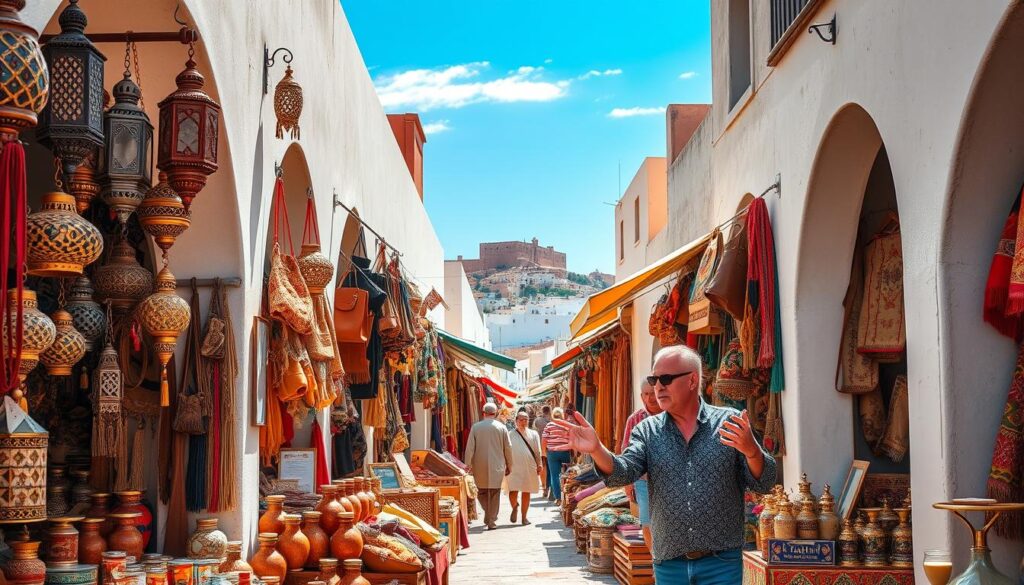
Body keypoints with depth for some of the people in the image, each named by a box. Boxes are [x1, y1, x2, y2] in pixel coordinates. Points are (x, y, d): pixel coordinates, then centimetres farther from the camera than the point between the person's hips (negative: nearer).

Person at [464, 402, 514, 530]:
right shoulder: (501, 428, -1)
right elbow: (508, 448, 3)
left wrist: (468, 465, 3)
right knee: (494, 494, 6)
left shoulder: (476, 427, -2)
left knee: (482, 492, 16)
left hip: (480, 466, 0)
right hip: (496, 466, 0)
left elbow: (470, 448, -4)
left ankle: (488, 516, 6)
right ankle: (492, 521, 6)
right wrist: (509, 466, 13)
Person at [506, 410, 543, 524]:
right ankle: (515, 507, 20)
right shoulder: (510, 435, 5)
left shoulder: (533, 434, 10)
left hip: (529, 467, 2)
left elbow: (537, 451, 10)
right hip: (514, 467, -2)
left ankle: (524, 517, 17)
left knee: (526, 492, 6)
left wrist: (539, 464, 2)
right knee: (513, 492, -11)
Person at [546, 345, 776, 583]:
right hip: (669, 564, 2)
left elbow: (763, 483, -4)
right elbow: (623, 472, -8)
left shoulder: (730, 423, -1)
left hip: (721, 563, -2)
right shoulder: (647, 431, 6)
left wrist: (752, 451, -26)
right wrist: (596, 449, -28)